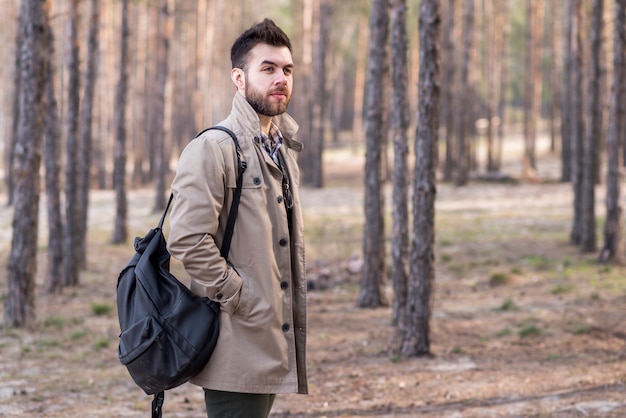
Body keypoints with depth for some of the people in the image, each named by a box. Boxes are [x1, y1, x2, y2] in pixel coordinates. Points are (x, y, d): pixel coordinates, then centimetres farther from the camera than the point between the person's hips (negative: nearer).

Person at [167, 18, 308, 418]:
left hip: (272, 344, 9)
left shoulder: (284, 149, 16)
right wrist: (241, 300, -18)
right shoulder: (213, 148, -13)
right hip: (237, 344, -9)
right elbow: (189, 239, -21)